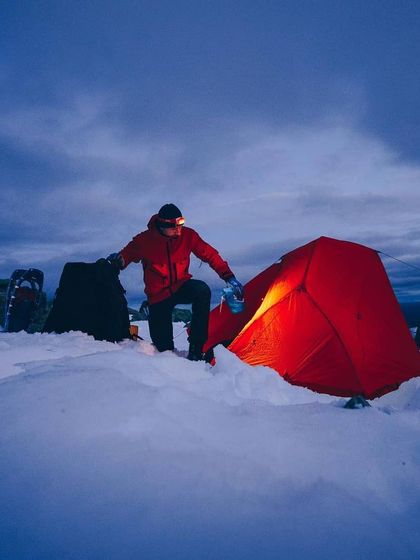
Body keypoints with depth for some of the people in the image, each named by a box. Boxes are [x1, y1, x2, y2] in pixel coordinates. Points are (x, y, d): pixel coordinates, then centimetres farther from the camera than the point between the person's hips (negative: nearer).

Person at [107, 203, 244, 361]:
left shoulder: (188, 235, -11)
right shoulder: (144, 240, -15)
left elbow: (210, 255, -3)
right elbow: (126, 255, 0)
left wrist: (229, 277, -10)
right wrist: (117, 261, -25)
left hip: (181, 287, 1)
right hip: (158, 295, -1)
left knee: (202, 290, -34)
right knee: (163, 346, -5)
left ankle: (195, 350, -26)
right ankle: (168, 357, 39)